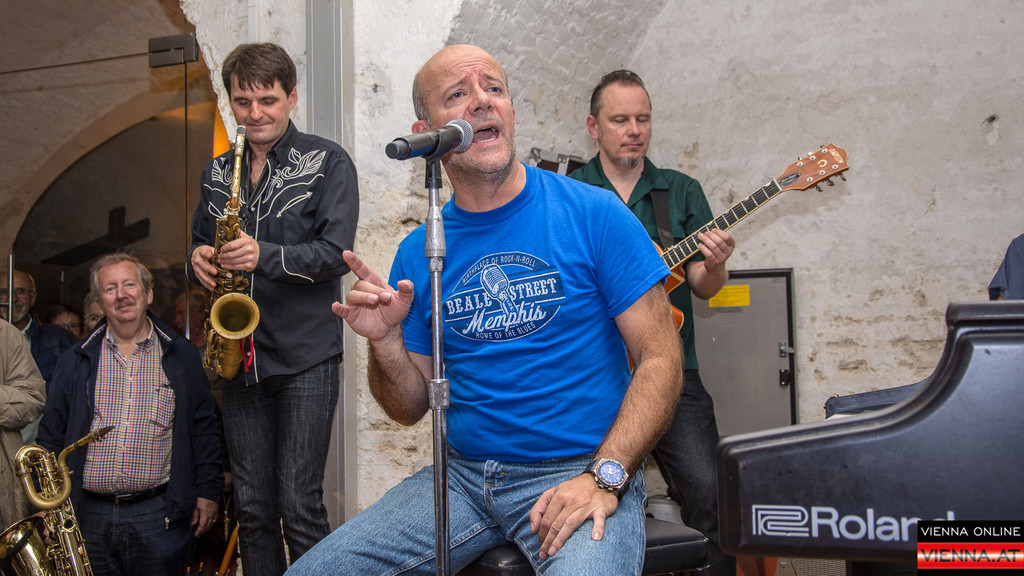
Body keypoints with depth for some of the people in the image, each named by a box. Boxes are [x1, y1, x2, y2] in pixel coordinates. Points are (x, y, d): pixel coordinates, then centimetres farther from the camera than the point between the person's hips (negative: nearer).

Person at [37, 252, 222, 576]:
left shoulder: (182, 357, 7)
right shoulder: (74, 363, 10)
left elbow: (204, 427, 6)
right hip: (88, 516, 2)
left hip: (158, 515, -1)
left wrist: (207, 491, 0)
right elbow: (52, 434, 11)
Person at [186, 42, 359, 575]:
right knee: (252, 508, 10)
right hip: (240, 355, 5)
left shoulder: (327, 163, -2)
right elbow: (200, 242, 23)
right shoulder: (217, 173, 13)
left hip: (306, 357, -5)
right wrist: (199, 260, -1)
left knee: (299, 504, -4)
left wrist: (265, 255, -24)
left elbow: (335, 251, -11)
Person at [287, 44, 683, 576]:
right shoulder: (417, 253, 7)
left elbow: (659, 359, -6)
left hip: (580, 471, -4)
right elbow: (410, 409, 11)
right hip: (461, 475, 4)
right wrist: (386, 343, -10)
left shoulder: (593, 215, -5)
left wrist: (605, 476, -18)